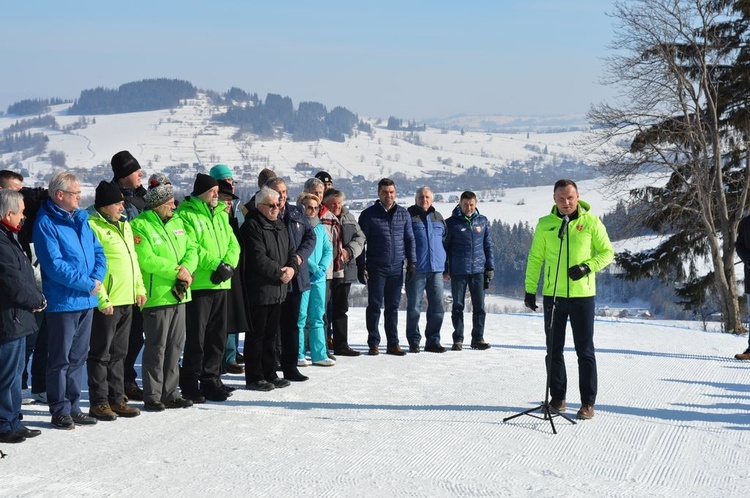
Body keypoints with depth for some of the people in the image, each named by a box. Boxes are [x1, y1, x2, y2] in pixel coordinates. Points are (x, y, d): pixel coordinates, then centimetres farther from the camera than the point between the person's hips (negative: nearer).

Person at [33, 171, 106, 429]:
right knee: (60, 359, 1)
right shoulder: (45, 223, -12)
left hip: (87, 301, 7)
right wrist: (87, 283, -17)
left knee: (78, 357, 14)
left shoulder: (80, 219, 11)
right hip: (63, 302, -7)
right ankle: (60, 411, 9)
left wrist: (97, 278, -7)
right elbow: (54, 265, -19)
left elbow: (98, 252, 12)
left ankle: (73, 407, 23)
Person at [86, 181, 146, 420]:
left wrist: (139, 288, 16)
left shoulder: (123, 225, 15)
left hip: (126, 301, 9)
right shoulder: (92, 226, -13)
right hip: (106, 303, -9)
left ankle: (116, 399, 23)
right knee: (101, 354, 1)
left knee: (118, 353, 15)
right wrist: (102, 299, -20)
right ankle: (99, 402, 8)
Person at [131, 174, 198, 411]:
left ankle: (170, 393, 21)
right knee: (156, 347, -2)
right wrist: (176, 272, -16)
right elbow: (147, 260, -19)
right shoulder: (140, 226, -10)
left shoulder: (176, 221, 14)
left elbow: (191, 249, 10)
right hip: (156, 296, -7)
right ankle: (152, 397, 6)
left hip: (179, 294, 7)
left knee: (175, 346, 12)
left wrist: (187, 268, -11)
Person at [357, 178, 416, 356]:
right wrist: (361, 266, -7)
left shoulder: (403, 214, 9)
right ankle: (374, 343, 5)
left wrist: (412, 261, 5)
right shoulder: (368, 214, -1)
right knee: (374, 305, -1)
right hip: (376, 267, -3)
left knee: (393, 306, 8)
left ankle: (393, 343, 12)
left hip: (397, 268, 3)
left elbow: (409, 239, 13)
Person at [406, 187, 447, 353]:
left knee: (437, 306, 3)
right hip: (416, 269, -4)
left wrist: (447, 266, 17)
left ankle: (433, 341, 11)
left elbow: (445, 240, 22)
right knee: (414, 307, 0)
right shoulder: (409, 216, 1)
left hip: (436, 269, 4)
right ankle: (414, 341, 9)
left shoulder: (438, 218, 16)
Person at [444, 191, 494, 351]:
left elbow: (488, 245, 13)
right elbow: (445, 246, 3)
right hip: (458, 271, -2)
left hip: (478, 270, 2)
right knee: (458, 306, 3)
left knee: (479, 307, 3)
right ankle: (458, 339, 9)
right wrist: (445, 270, -2)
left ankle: (478, 338, 12)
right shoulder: (451, 223, 0)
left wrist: (490, 267, 7)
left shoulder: (483, 221, 8)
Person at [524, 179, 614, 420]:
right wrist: (530, 289, 5)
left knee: (585, 350, 1)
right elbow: (535, 258, 9)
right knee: (554, 350, 9)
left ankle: (588, 403, 7)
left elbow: (607, 252, 3)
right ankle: (557, 398, 21)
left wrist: (587, 267, -14)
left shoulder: (591, 222, -1)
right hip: (553, 294, 3)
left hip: (582, 294, -2)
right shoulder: (545, 224, 4)